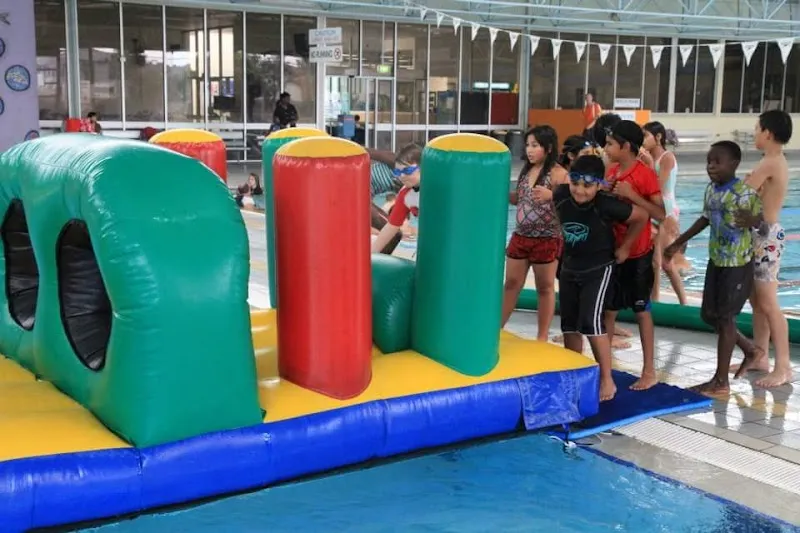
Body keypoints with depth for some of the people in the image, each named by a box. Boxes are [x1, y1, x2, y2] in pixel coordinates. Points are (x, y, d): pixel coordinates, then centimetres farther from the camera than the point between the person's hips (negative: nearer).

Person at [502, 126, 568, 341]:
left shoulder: (558, 174, -14)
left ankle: (542, 337, 18)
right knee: (511, 284, 13)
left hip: (547, 239, -6)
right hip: (520, 236, 7)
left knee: (545, 288, 7)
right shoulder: (526, 170, 8)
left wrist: (551, 195, -38)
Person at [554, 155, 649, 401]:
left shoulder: (606, 204, -27)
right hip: (570, 267, 6)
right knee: (569, 323, 10)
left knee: (591, 321, -15)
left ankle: (607, 380, -3)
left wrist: (624, 247, -6)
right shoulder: (560, 195, -16)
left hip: (599, 268, -5)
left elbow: (641, 216, -14)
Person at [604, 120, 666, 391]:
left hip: (637, 254, -7)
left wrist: (631, 194, -25)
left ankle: (649, 371, 13)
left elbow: (661, 213, -19)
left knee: (641, 310, 2)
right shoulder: (612, 171, 7)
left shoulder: (646, 174, -14)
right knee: (608, 308, 12)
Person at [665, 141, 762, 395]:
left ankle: (721, 380, 9)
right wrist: (678, 242, 23)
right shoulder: (710, 189, 4)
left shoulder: (744, 193, -19)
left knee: (725, 318, -2)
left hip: (737, 263, -8)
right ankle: (749, 349, 36)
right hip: (715, 260, 8)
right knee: (709, 315, 13)